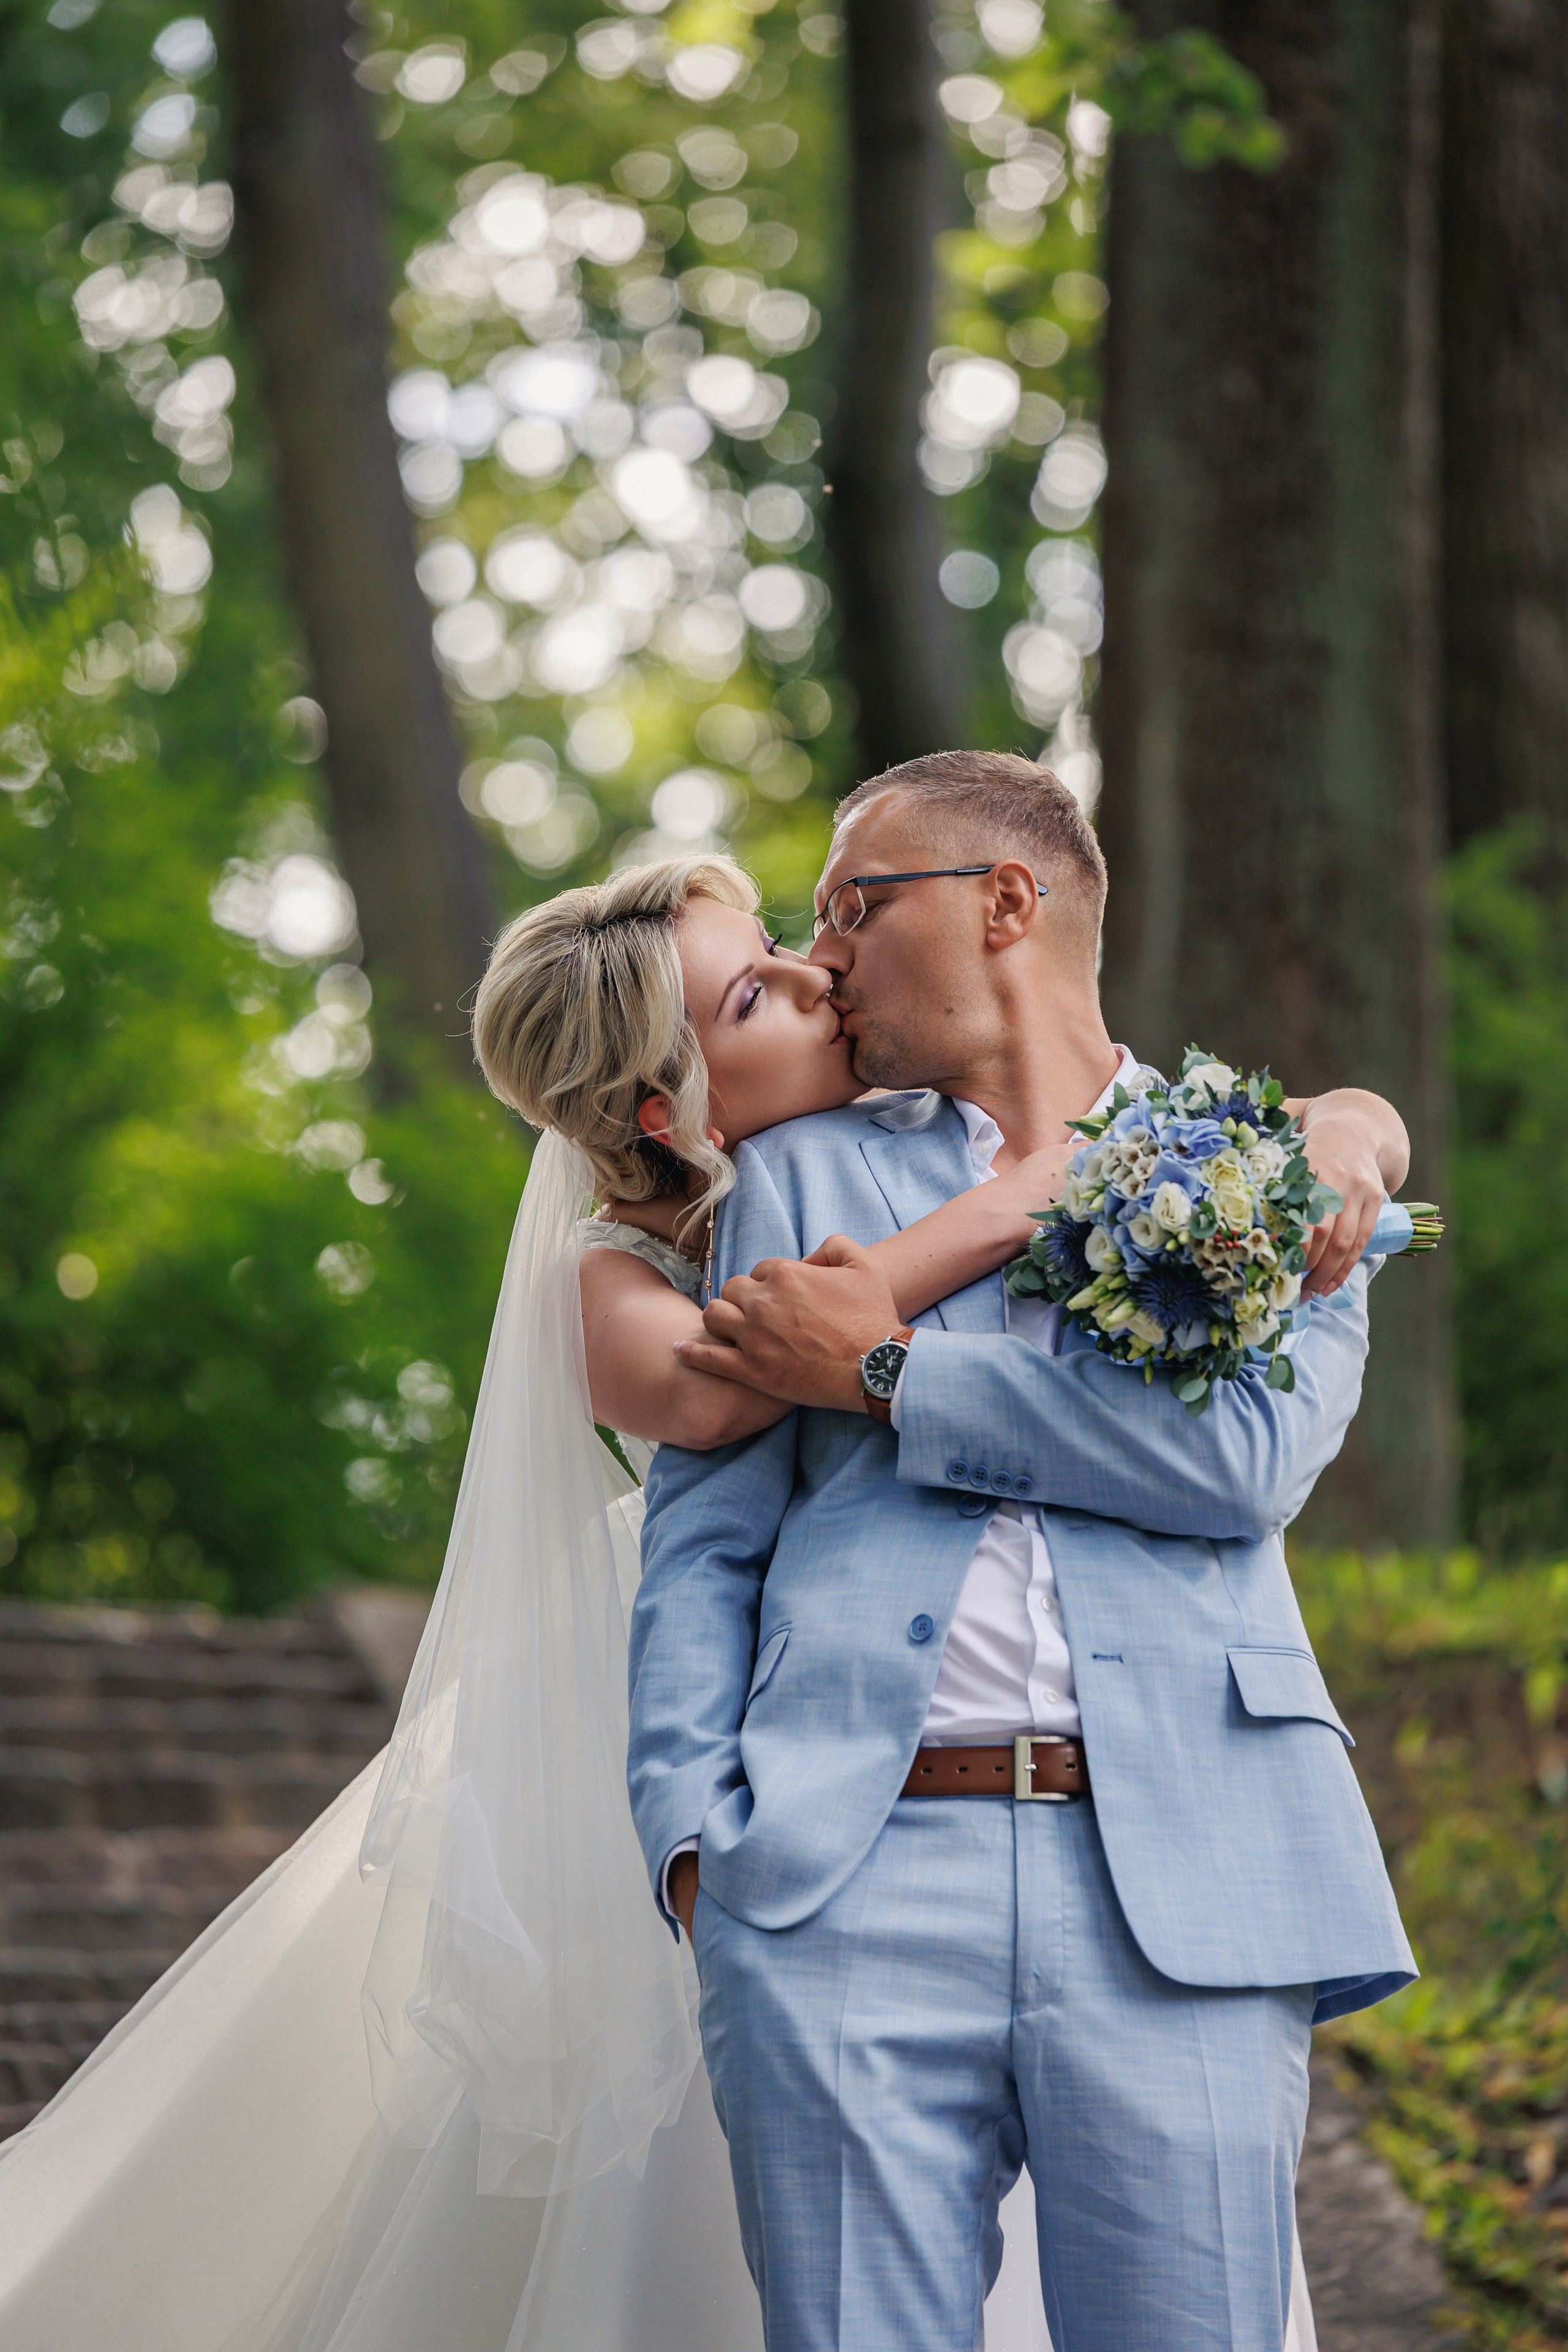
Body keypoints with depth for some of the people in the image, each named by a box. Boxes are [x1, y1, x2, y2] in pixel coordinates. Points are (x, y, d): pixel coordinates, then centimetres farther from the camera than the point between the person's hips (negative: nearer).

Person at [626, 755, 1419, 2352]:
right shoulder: (803, 1171, 19)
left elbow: (1251, 1457, -4)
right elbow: (701, 1535, 11)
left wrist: (887, 1372, -1)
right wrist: (694, 1834, -4)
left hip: (1179, 1878, -1)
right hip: (848, 1876, 1)